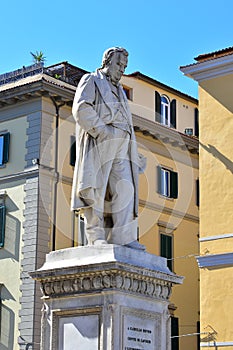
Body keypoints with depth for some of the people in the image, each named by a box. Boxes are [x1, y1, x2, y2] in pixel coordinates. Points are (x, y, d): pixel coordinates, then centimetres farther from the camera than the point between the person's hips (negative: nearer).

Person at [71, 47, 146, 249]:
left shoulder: (120, 92, 34)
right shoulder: (92, 81, 12)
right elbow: (81, 109, -7)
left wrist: (136, 155, 24)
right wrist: (101, 130, -16)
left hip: (120, 146, 7)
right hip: (98, 143, -6)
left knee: (125, 189, -9)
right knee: (95, 189, -12)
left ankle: (123, 238, -17)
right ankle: (96, 237, -14)